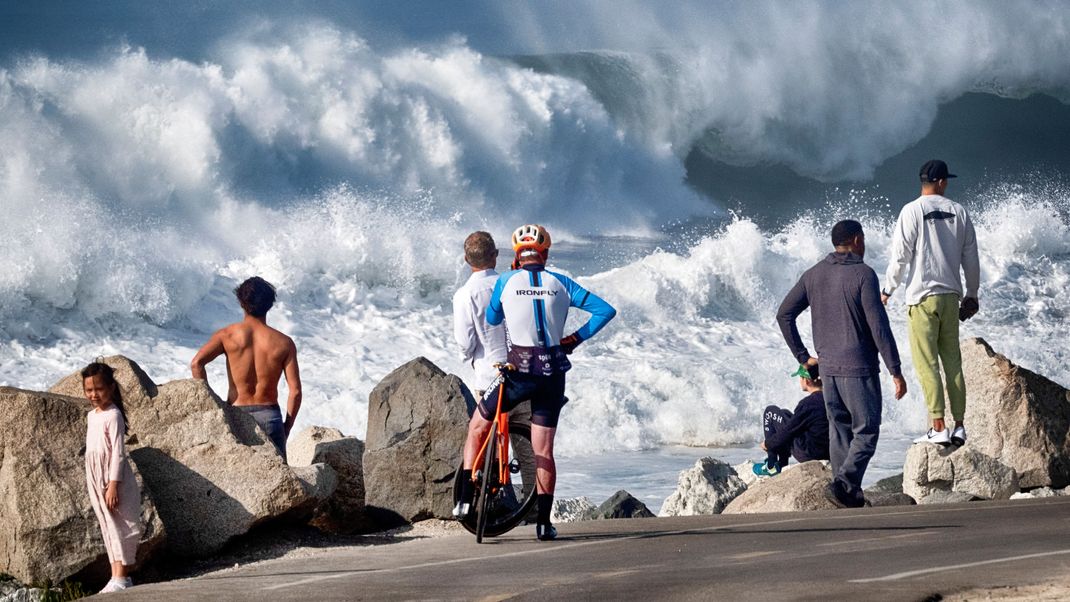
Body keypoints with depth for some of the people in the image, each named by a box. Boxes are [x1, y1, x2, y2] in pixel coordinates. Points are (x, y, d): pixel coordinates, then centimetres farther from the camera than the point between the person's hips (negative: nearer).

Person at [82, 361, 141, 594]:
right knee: (108, 528, 10)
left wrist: (113, 485, -21)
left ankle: (121, 578, -11)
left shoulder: (113, 416, -13)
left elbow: (118, 452, -17)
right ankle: (118, 577, 14)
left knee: (120, 527, -8)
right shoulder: (92, 415, 12)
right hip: (96, 479, 8)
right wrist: (96, 485, 18)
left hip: (114, 478, -8)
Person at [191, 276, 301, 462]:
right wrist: (287, 427, 7)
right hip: (269, 416, 0)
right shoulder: (284, 343, 0)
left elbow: (197, 363, -14)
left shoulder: (228, 335, -1)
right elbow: (295, 390, -3)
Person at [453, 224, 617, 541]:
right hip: (553, 374, 2)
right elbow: (605, 310, 2)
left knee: (478, 426, 18)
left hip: (519, 372, -2)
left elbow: (491, 320, 14)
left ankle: (466, 498, 9)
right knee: (544, 451, 9)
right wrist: (576, 338, 8)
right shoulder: (561, 283, 4)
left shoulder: (506, 281, 0)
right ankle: (544, 522, 6)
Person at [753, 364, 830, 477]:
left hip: (807, 454, -7)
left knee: (771, 412, 6)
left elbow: (789, 431, -13)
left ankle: (772, 466, 12)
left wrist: (767, 443, 6)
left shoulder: (807, 404, -22)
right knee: (785, 414, 26)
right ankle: (782, 464, 29)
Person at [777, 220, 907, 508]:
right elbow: (878, 326, -15)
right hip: (859, 368, -6)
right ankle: (843, 483, -17)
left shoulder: (814, 275, 8)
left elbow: (784, 314, 8)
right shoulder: (863, 274, -11)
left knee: (839, 431, 13)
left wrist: (802, 356, 14)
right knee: (866, 432, 0)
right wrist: (895, 371, -11)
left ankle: (848, 494, 13)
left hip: (827, 366, 6)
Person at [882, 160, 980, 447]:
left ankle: (938, 428, -9)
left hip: (922, 297, -5)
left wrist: (887, 291, 5)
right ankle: (959, 426, 9)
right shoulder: (959, 212, 7)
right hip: (951, 296, 5)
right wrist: (972, 294, 23)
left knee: (927, 363, -4)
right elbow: (970, 259, 12)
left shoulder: (912, 211, -6)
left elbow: (900, 256, -7)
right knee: (953, 362, 10)